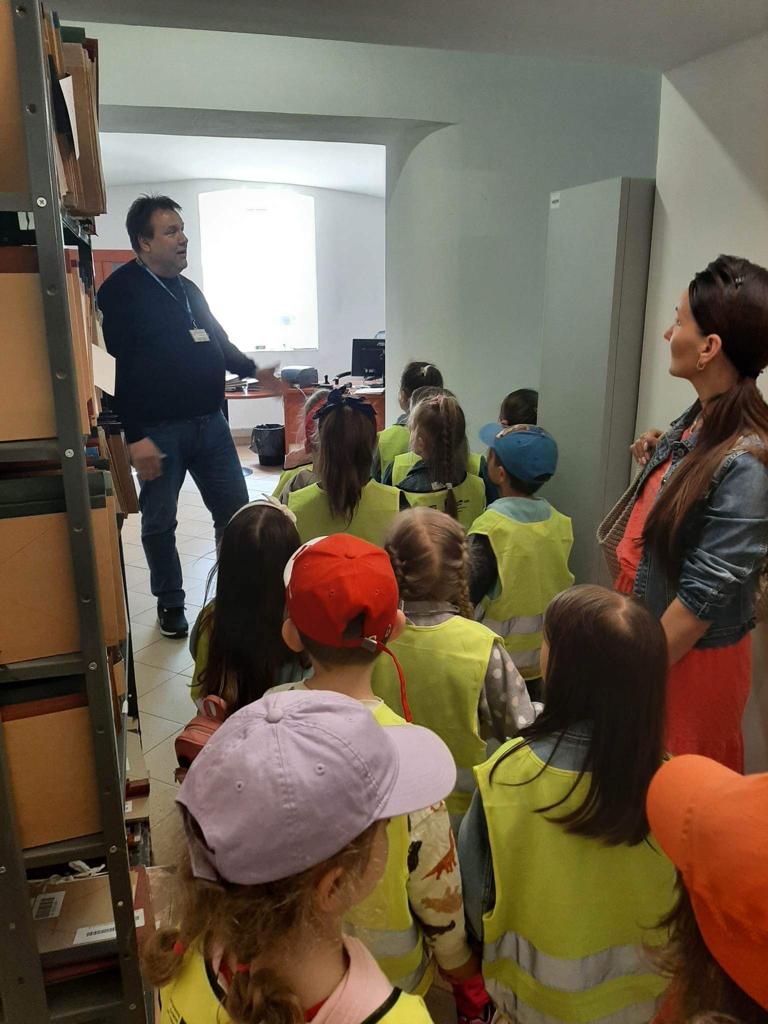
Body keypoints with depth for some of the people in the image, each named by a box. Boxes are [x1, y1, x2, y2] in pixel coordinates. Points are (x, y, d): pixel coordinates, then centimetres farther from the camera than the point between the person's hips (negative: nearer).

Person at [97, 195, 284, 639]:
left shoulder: (188, 289, 16)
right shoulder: (121, 290, -7)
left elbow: (219, 342, 25)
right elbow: (119, 367, -15)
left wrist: (254, 369, 7)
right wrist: (135, 437, -20)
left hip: (209, 421, 7)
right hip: (158, 430, -6)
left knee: (235, 510, 8)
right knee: (160, 522, 6)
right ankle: (170, 602, 24)